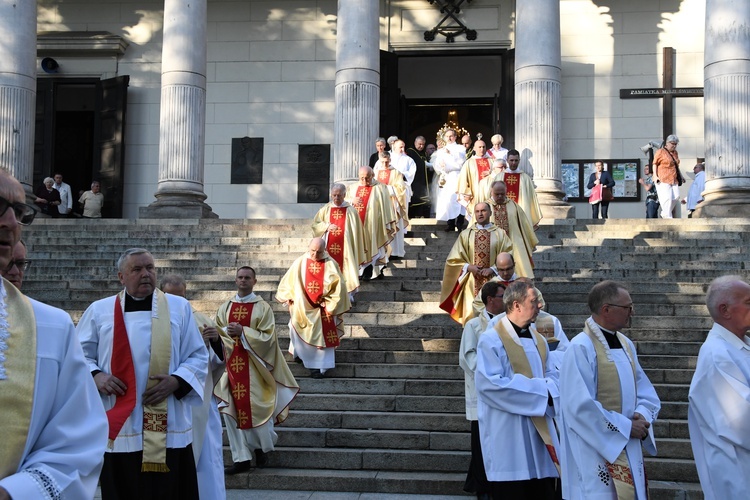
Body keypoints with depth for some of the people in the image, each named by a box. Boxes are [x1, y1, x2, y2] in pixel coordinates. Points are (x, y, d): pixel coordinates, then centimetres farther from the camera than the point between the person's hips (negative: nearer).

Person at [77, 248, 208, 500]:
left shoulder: (179, 307, 6)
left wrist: (176, 381, -11)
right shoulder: (99, 310, 7)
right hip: (118, 427, 1)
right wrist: (95, 376, -10)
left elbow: (198, 357, 6)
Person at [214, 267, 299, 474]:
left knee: (255, 408, -2)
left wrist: (242, 332, -17)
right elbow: (216, 333, 9)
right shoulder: (226, 307, 10)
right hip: (232, 365, 3)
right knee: (233, 409, 0)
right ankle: (241, 457, 6)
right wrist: (228, 331, -11)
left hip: (254, 366, -3)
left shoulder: (262, 307, -1)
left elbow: (267, 337, -8)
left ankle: (262, 446, 25)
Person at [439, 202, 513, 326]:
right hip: (471, 281, 1)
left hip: (493, 281, -1)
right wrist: (468, 267, -8)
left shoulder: (500, 234, 4)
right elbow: (454, 259, 8)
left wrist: (493, 269, -12)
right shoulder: (466, 234, 7)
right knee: (471, 314, -3)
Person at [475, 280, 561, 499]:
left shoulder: (538, 341, 14)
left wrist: (546, 390, -11)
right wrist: (538, 390, -13)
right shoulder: (491, 340, -9)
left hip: (540, 432, 7)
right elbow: (491, 384, -18)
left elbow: (552, 377, 13)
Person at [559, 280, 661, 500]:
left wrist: (642, 416, -8)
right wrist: (625, 427, -16)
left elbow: (646, 392, 13)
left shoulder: (626, 344, 9)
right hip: (597, 453, -7)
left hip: (629, 450, 8)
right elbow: (581, 406, -21)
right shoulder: (581, 348, -16)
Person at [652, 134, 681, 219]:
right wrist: (655, 176, -12)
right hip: (663, 180, -7)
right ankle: (667, 217, -5)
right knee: (667, 198, -12)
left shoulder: (675, 153, 20)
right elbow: (655, 164, -4)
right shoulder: (660, 152, -1)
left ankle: (664, 213, 10)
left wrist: (680, 176, 23)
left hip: (673, 179, 7)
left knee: (676, 196, -4)